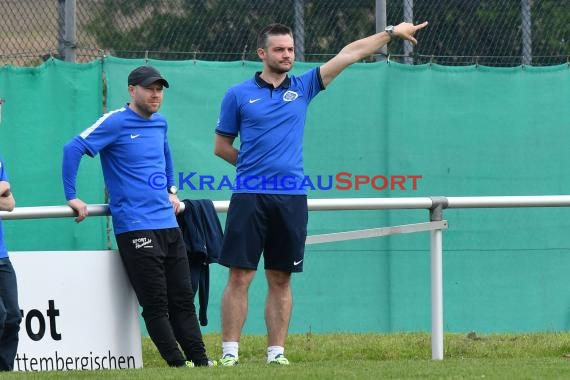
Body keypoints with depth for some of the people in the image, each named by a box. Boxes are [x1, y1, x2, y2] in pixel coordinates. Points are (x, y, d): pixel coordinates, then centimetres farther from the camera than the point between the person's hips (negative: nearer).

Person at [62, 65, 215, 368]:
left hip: (168, 224, 7)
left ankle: (200, 361, 7)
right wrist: (72, 197, -17)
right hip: (135, 227, -7)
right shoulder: (115, 122, -8)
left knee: (183, 298, 6)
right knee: (155, 303, -8)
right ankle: (178, 365, -8)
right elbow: (73, 149, -14)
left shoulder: (160, 123, 14)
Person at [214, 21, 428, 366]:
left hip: (292, 199, 3)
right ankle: (230, 351, -3)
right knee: (240, 277, -5)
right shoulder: (239, 95, 4)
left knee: (281, 280, 5)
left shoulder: (302, 88, 10)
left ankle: (276, 351, 8)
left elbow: (348, 54, 7)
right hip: (250, 196, -3)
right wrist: (254, 164, 2)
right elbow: (222, 146, 11)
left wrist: (391, 33, 6)